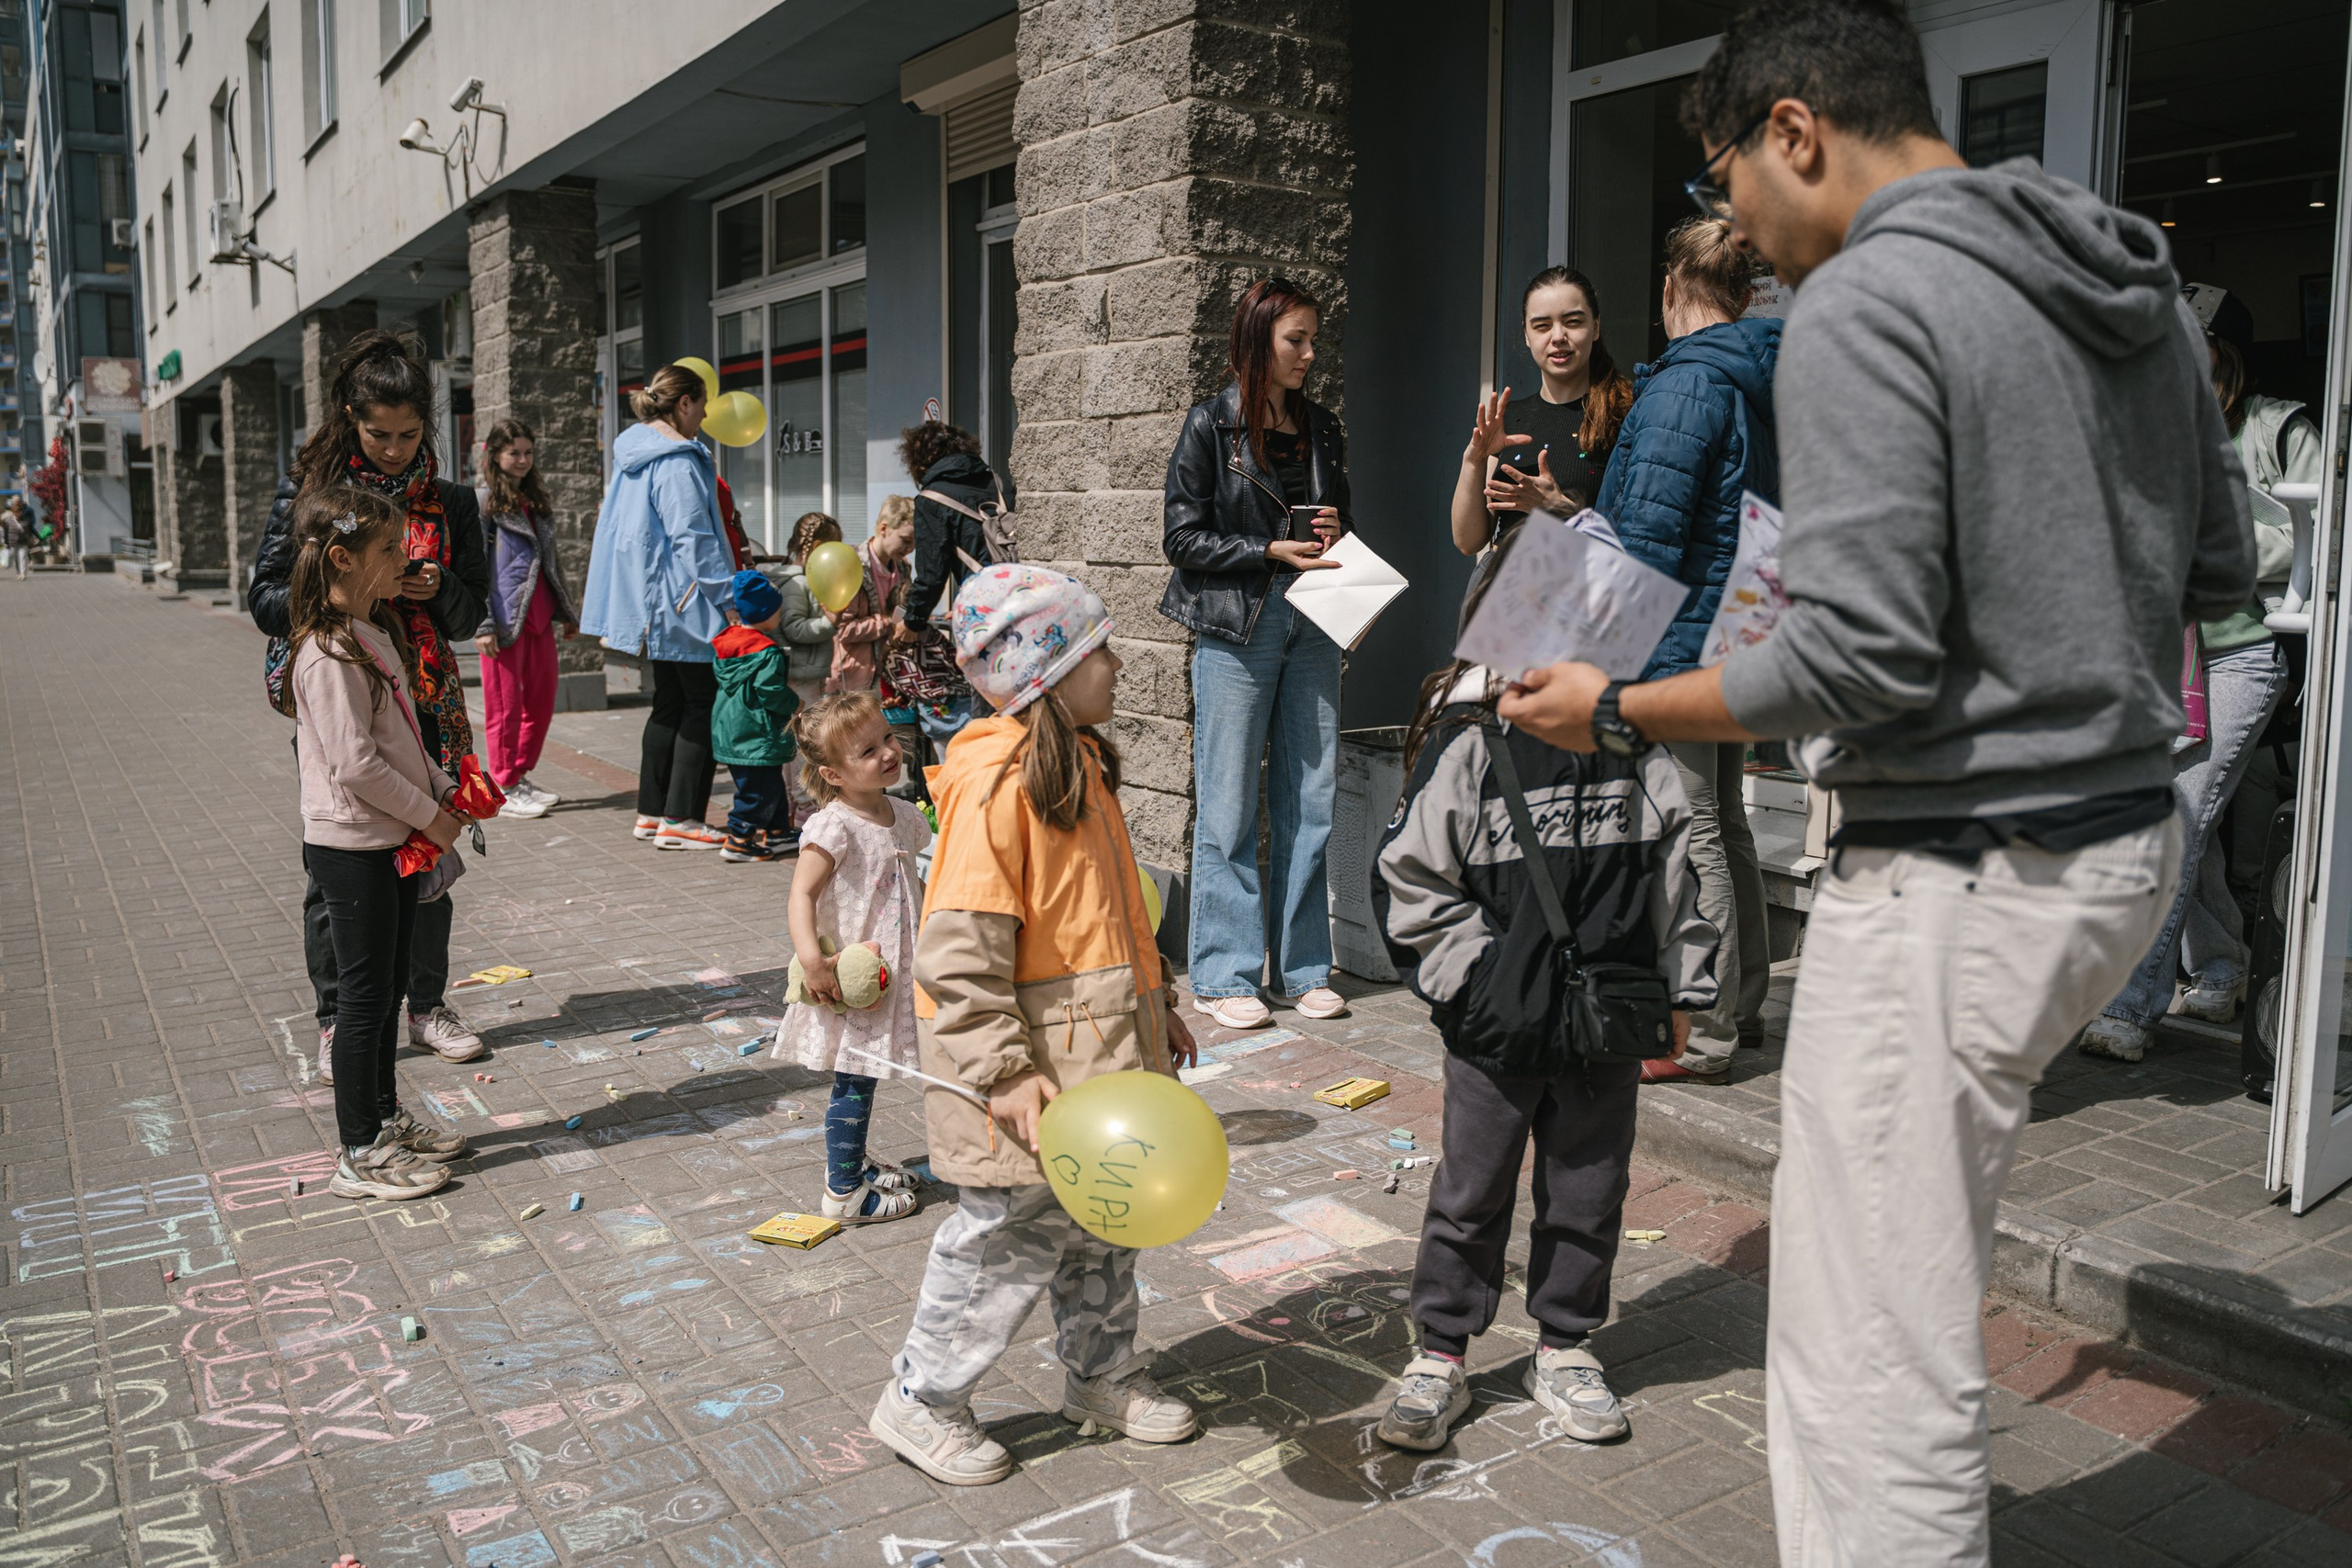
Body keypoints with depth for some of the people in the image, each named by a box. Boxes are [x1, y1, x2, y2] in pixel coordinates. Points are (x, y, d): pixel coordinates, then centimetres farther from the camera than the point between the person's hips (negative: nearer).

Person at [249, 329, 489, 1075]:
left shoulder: (449, 501, 7)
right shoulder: (309, 488, 1)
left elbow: (471, 613, 10)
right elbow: (266, 598, -1)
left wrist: (437, 589, -11)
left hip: (426, 702, 2)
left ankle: (427, 1006, 20)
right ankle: (337, 1021, 14)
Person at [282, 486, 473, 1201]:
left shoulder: (375, 635, 11)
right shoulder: (330, 654, -20)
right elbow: (355, 765, -23)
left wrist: (445, 789, 6)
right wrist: (429, 815, -15)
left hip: (395, 841, 9)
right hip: (351, 848, -9)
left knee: (388, 987, 17)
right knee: (365, 995, -1)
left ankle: (385, 1119, 31)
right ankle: (358, 1154, 10)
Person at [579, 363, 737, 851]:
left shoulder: (633, 454, 14)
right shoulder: (678, 463, -16)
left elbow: (621, 527, 22)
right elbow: (693, 540, -20)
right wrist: (729, 596, -17)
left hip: (655, 604, 10)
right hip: (684, 603, -10)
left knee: (670, 703, 16)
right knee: (704, 705, -4)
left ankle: (651, 811, 20)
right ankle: (679, 819, -3)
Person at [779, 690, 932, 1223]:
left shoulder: (903, 815, 5)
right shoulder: (833, 827, -19)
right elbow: (802, 894, -23)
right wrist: (810, 956, -32)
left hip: (892, 971, 7)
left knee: (861, 1075, 20)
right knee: (854, 1080, 1)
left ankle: (853, 1162, 37)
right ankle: (844, 1192, 13)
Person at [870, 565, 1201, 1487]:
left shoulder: (1080, 761, 10)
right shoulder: (994, 781, -21)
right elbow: (960, 952, -23)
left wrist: (1156, 1007, 22)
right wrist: (1006, 1070, -26)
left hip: (1102, 1047, 9)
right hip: (1034, 1060, -9)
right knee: (1013, 1235, 3)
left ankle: (1103, 1374, 39)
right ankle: (921, 1402, 23)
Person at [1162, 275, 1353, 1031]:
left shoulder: (1321, 428, 15)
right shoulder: (1211, 426, -1)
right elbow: (1182, 538, -5)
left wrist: (1334, 536, 1)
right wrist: (1273, 552, -14)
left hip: (1311, 625, 5)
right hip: (1236, 627, -5)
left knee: (1312, 798, 4)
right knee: (1229, 806, -2)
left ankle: (1304, 967, 15)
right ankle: (1224, 975, 8)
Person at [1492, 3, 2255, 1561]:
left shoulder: (1862, 301, -16)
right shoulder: (2142, 283, 11)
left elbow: (1862, 658, -22)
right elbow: (2224, 570, 17)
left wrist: (1618, 712, -9)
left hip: (1957, 880, -10)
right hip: (2129, 840, 10)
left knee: (1877, 1370, 0)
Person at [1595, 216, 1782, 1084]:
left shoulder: (1685, 381, -15)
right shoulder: (1763, 384, 14)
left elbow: (1650, 534, -19)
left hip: (1677, 643, -10)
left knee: (1691, 835, -5)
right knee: (1725, 824, 17)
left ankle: (1700, 1035, 2)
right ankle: (1741, 1004, 27)